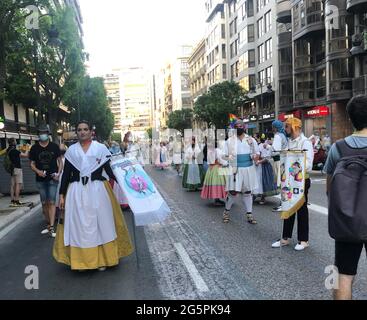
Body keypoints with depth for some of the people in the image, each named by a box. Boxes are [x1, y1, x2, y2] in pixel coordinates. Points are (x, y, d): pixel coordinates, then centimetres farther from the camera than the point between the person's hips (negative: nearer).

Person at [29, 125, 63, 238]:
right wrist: (37, 171, -13)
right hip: (41, 179, 3)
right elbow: (32, 164, 8)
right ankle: (49, 224, 22)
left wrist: (59, 173, -9)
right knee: (44, 203, 9)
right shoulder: (34, 148, 5)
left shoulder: (54, 146, 2)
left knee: (52, 202, -7)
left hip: (52, 178, -2)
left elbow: (60, 161, 6)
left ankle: (52, 227, -9)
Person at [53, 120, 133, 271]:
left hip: (97, 190, -2)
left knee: (100, 223, 6)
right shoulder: (71, 150, 7)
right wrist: (62, 194, 4)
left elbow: (109, 169, -2)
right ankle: (81, 259, 21)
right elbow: (66, 173, 8)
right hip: (77, 191, 2)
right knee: (79, 225, 7)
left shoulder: (101, 148, 0)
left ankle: (101, 259, 20)